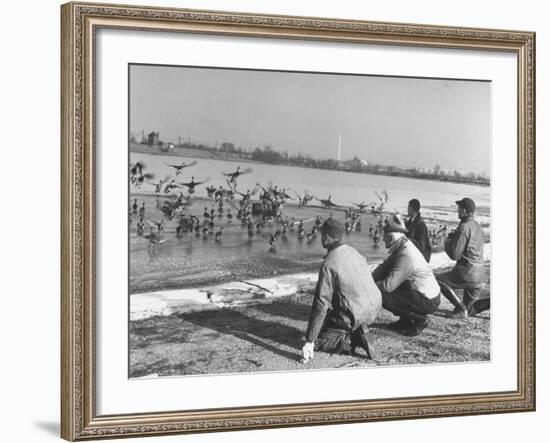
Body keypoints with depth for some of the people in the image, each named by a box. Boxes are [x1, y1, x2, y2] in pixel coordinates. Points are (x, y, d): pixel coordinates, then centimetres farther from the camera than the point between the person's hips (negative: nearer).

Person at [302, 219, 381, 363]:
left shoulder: (329, 264, -19)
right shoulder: (352, 251, 3)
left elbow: (321, 303, -20)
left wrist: (310, 341, -17)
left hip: (354, 315, -7)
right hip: (375, 306, 7)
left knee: (317, 341, 8)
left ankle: (350, 341, -11)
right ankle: (358, 331, 15)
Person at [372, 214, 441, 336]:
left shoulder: (406, 256, -26)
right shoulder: (402, 247, 3)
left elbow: (388, 286, -26)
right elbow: (384, 266, 10)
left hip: (428, 302, -10)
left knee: (383, 297, -18)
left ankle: (420, 319, -3)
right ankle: (405, 320, 17)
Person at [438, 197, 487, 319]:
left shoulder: (464, 227, -14)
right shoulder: (478, 227, 14)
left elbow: (455, 255, -17)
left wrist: (447, 242, 3)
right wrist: (455, 237, 17)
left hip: (467, 272, -9)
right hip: (480, 273, 9)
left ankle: (461, 309, -7)